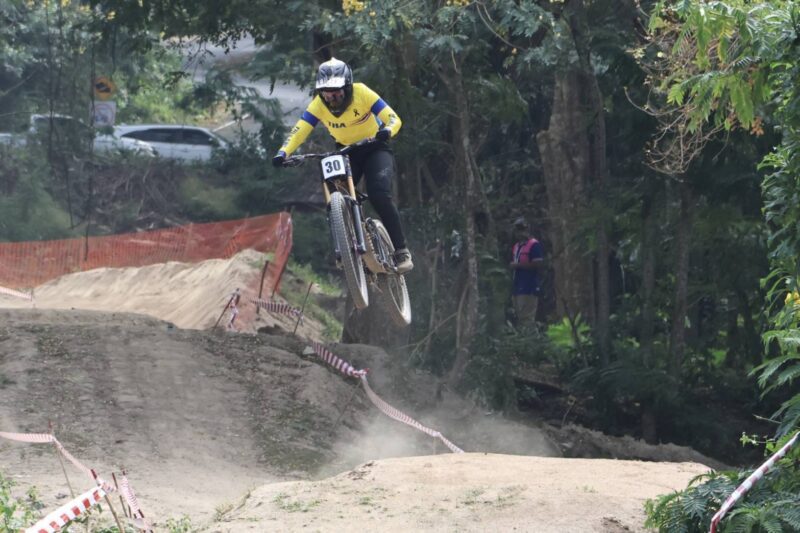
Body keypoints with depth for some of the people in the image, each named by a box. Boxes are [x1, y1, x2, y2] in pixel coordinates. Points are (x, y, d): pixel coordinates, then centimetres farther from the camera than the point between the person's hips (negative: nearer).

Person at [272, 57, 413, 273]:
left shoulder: (361, 93, -24)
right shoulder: (319, 104, -16)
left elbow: (393, 118, -26)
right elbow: (299, 131, -21)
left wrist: (387, 131, -49)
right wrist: (283, 153, -39)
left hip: (374, 149, -4)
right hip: (347, 153, 4)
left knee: (379, 194, -27)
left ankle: (401, 251, -18)